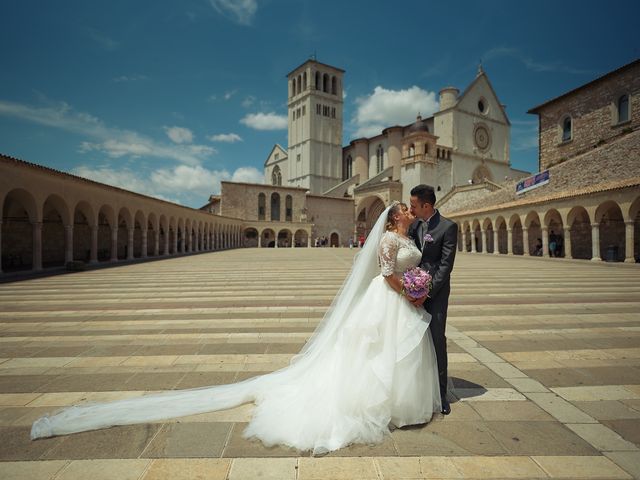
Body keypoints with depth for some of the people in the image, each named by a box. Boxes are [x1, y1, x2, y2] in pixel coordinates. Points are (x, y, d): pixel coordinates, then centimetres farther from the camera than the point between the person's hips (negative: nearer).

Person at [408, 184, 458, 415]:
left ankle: (440, 394, 11)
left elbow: (446, 264, -13)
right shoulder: (413, 225, 8)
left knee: (437, 339, -3)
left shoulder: (448, 227, -8)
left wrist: (427, 292, -17)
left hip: (436, 292, -5)